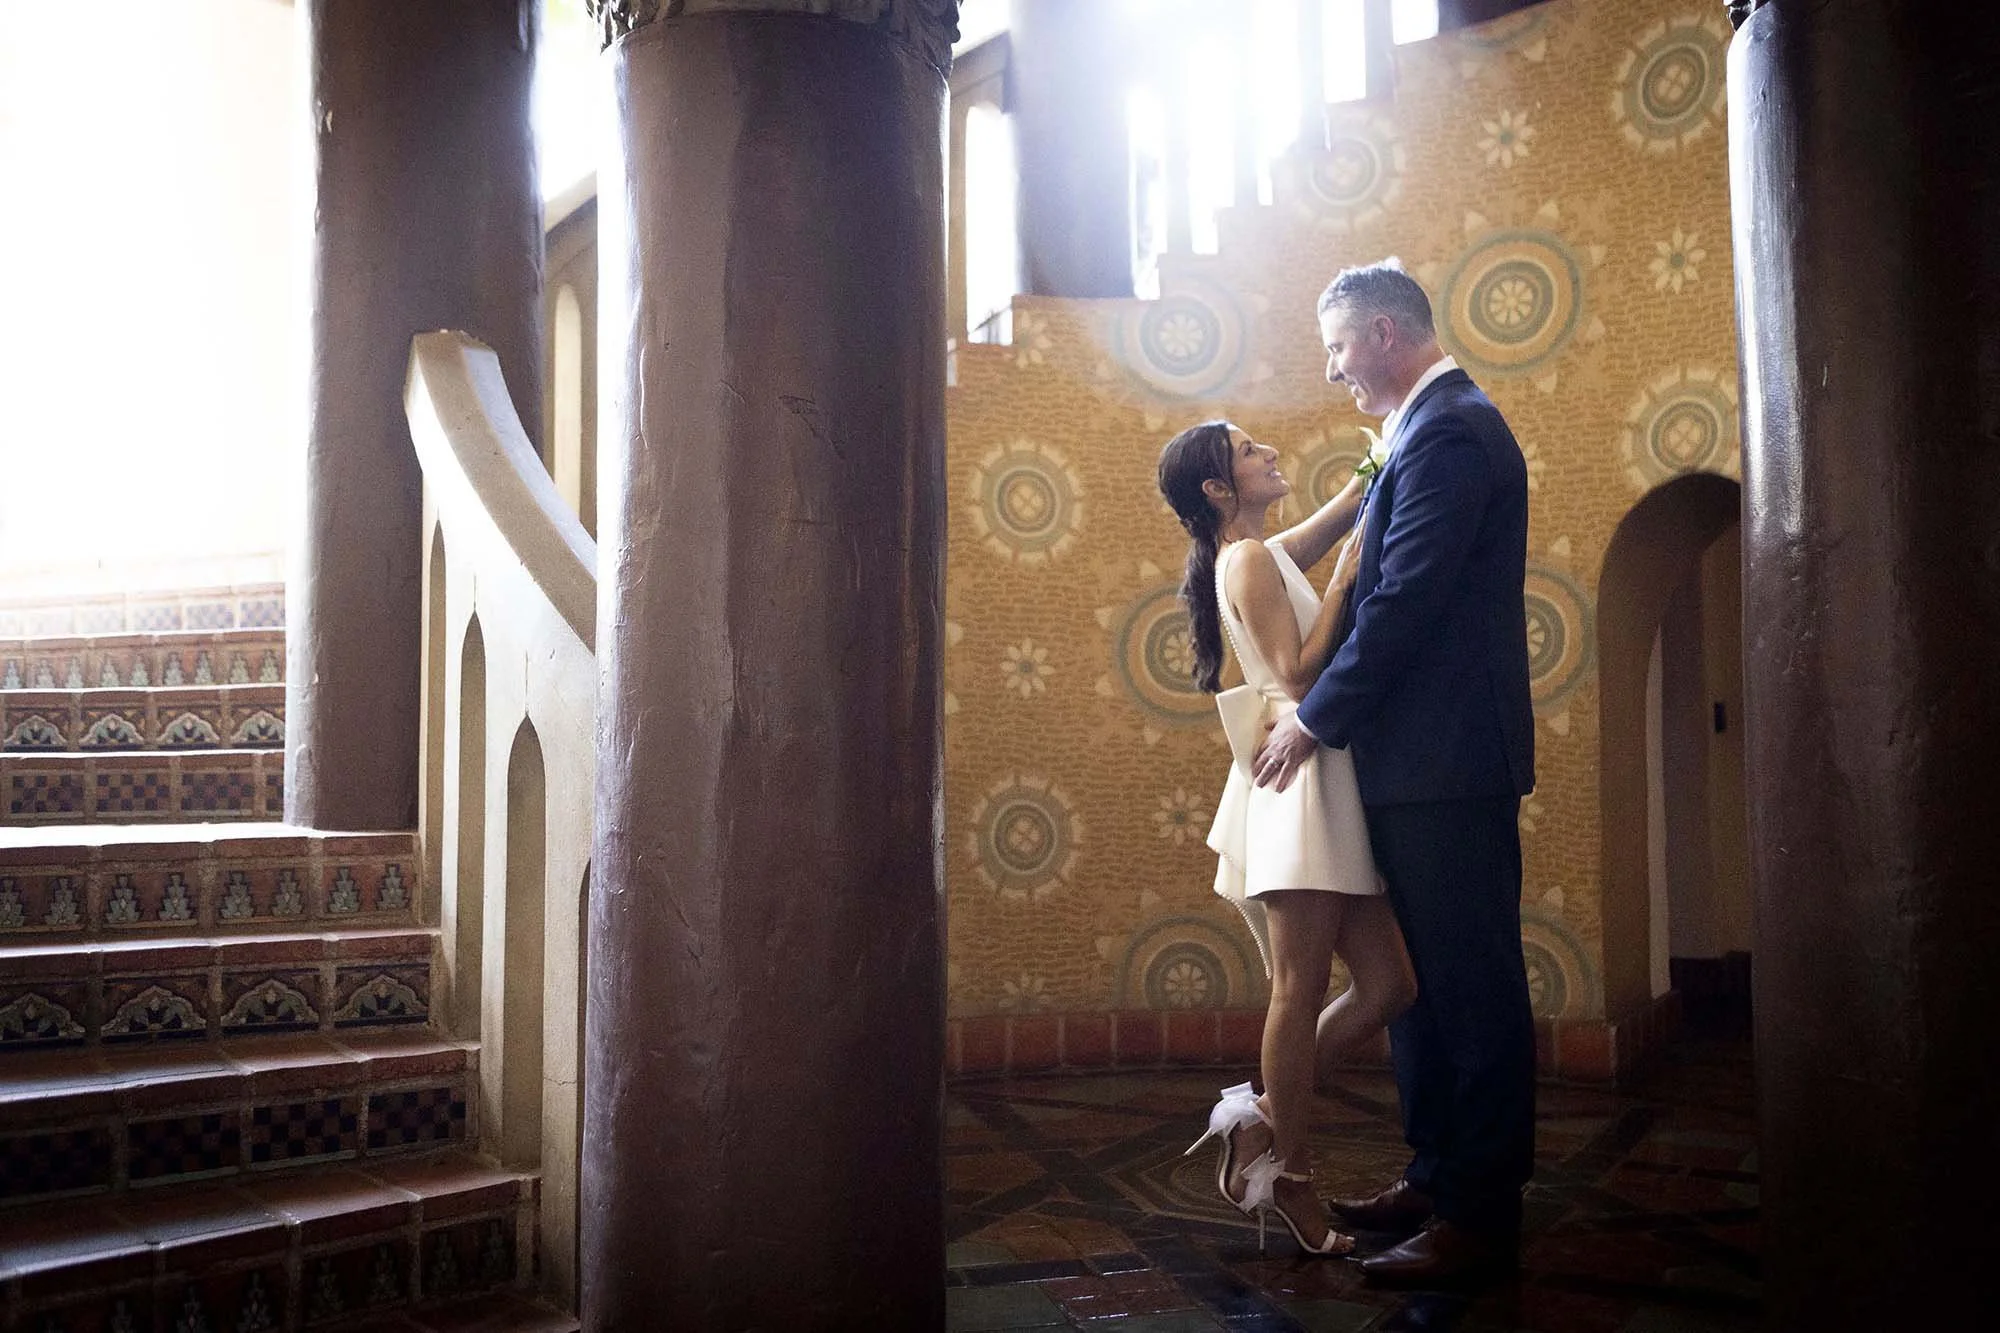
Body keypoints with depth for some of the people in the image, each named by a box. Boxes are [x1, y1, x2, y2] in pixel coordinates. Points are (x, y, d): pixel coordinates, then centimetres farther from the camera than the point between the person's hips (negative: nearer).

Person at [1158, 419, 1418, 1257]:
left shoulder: (1269, 553, 21)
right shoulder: (1250, 559, -6)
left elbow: (1361, 494, 29)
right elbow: (1299, 672, -15)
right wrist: (1348, 576, -12)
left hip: (1328, 786, 9)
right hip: (1297, 778, -9)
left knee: (1387, 985, 6)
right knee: (1302, 992, -5)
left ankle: (1260, 1116, 14)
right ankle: (1287, 1173, 6)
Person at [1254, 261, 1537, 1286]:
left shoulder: (1448, 433, -14)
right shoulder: (1438, 427, 18)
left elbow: (1405, 603, -20)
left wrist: (1315, 720, -13)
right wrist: (1327, 708, 13)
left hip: (1444, 759, -10)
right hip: (1421, 756, 10)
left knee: (1469, 985, -2)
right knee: (1424, 980, 16)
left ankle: (1479, 1218, 7)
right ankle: (1436, 1178, 28)